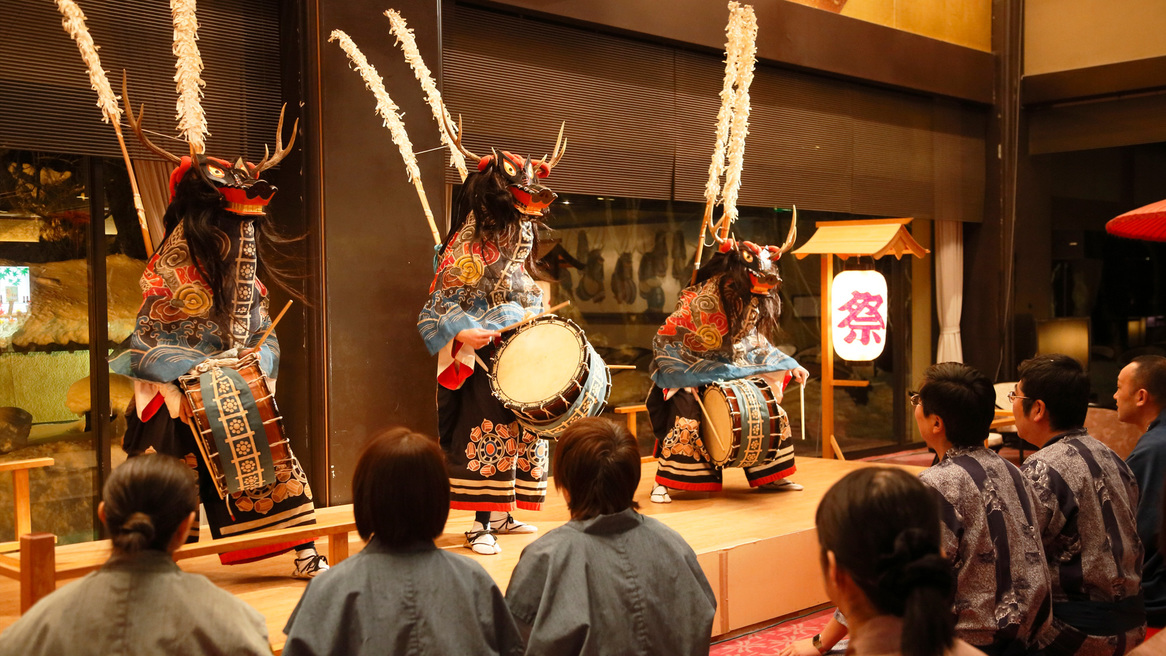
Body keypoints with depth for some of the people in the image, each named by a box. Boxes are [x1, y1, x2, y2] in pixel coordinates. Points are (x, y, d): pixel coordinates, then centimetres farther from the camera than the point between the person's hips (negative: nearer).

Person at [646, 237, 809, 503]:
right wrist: (688, 378, -26)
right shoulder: (702, 300, -23)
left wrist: (792, 365, 5)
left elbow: (755, 343, 11)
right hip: (692, 372, -6)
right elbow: (665, 341, -20)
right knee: (686, 414, -27)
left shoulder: (753, 304, -1)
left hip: (734, 372, 7)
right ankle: (663, 483, -15)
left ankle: (768, 475, 13)